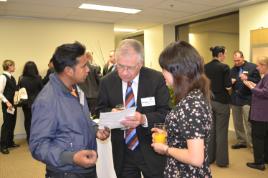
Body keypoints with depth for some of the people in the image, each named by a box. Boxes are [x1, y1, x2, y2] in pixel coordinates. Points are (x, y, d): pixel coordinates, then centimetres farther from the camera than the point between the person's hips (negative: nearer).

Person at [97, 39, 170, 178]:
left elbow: (166, 113, -12)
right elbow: (101, 109, 6)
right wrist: (111, 113, -17)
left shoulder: (156, 79, -12)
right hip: (122, 153, 2)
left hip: (151, 152, -2)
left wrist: (144, 119, -30)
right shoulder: (107, 82, -5)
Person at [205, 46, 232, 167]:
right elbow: (228, 87, -17)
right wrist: (232, 82, 3)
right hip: (221, 102, -5)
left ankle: (209, 157, 25)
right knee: (221, 131, 5)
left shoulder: (205, 67, 2)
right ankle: (221, 160, 15)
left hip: (209, 101, 6)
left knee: (210, 130, 15)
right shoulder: (224, 67, -15)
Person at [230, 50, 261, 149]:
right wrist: (230, 82, -5)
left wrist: (247, 79, -22)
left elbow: (258, 82, -9)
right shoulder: (233, 69, 12)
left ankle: (252, 143, 4)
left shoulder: (253, 67, -4)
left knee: (248, 123, -6)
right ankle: (241, 141, 26)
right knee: (237, 123, 13)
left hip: (247, 99, -6)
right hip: (235, 99, 6)